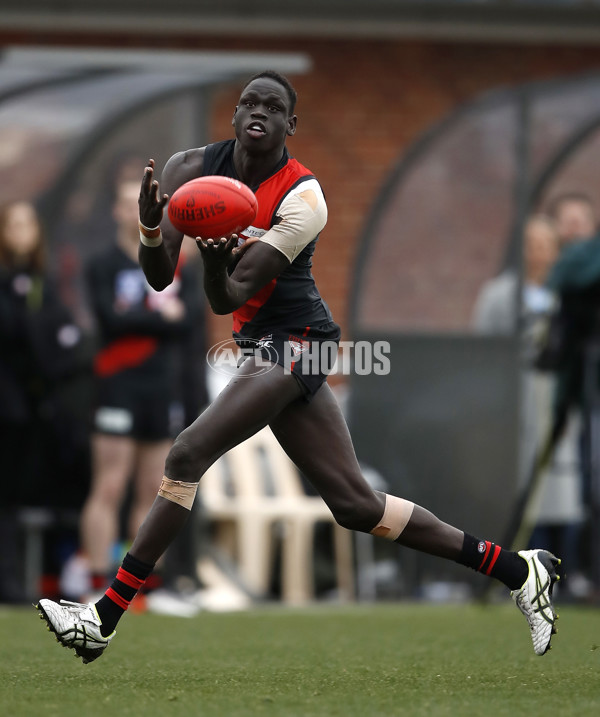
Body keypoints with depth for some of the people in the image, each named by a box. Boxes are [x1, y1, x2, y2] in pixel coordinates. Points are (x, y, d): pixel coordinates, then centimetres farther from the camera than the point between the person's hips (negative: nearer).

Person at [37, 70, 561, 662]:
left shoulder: (302, 199, -15)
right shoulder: (193, 169, 2)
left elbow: (229, 299, -20)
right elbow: (159, 279, -2)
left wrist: (215, 252, -41)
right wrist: (151, 229, -22)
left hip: (293, 340, -8)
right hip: (264, 345, 8)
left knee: (187, 456, -18)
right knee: (356, 505, 10)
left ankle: (104, 620, -14)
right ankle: (519, 571, 17)